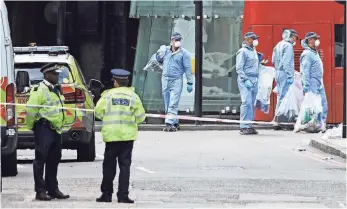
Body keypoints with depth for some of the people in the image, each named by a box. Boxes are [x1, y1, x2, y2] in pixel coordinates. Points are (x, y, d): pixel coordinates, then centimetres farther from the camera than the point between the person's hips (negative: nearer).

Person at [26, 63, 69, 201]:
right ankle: (40, 191, -8)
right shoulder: (39, 90, -11)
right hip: (44, 129, -9)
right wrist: (31, 126, -8)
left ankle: (52, 189, 20)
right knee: (41, 160, -8)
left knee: (54, 160, 13)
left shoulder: (56, 90, 18)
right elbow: (31, 110, -15)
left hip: (55, 129, 9)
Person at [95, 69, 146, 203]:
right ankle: (123, 195, -4)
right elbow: (140, 116, 1)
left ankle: (106, 194, 11)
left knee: (109, 165, 8)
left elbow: (98, 113, 1)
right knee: (125, 165, 2)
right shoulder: (133, 96, 0)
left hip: (111, 135, 0)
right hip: (128, 135, 0)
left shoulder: (108, 95, -3)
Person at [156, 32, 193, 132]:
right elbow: (159, 59, 26)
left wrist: (190, 82, -7)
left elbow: (188, 68, -3)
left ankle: (169, 123, -19)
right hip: (165, 79, 5)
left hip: (177, 80, -5)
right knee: (167, 104, 8)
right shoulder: (166, 50, 10)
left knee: (173, 104, -14)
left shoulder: (183, 53, -2)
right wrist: (160, 52, 4)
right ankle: (175, 123, 18)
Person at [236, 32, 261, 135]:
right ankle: (244, 127, -14)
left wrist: (259, 58, 12)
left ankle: (249, 125, 10)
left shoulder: (254, 51, 19)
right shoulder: (243, 52, -6)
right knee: (247, 102, -14)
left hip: (254, 81, 8)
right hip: (245, 81, -8)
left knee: (252, 104, 7)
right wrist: (246, 80, -19)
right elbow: (239, 68, -13)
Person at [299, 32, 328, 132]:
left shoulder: (315, 52, 17)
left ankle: (322, 126, 10)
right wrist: (306, 87, -19)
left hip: (319, 84, 9)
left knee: (323, 105, 7)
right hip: (312, 84, -9)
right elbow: (305, 72, -15)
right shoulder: (307, 54, -11)